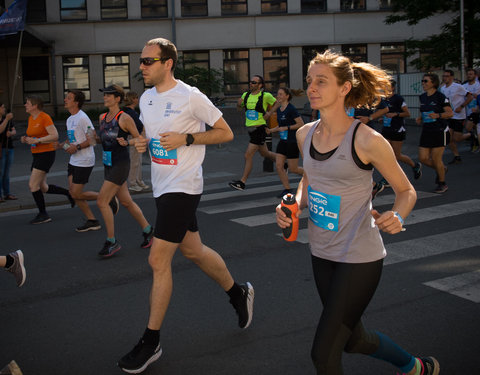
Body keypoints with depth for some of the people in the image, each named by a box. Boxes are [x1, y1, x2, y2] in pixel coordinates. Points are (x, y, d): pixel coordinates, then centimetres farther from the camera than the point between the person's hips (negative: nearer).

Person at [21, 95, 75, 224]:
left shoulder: (45, 117, -13)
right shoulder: (31, 118, 12)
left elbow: (55, 136, -20)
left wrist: (36, 140, -23)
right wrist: (25, 139, 1)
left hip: (46, 154, -9)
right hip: (37, 155, 9)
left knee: (33, 185, -10)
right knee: (43, 188, 11)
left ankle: (43, 214, 1)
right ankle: (69, 193, 26)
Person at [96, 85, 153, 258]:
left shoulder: (124, 118, -10)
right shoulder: (102, 117, 11)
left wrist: (126, 142, -23)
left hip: (120, 164, -8)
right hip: (108, 165, 8)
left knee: (102, 201, -11)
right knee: (126, 202, 14)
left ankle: (111, 242, 0)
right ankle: (147, 230, 31)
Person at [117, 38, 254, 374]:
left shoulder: (191, 97, -13)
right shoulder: (146, 98, 9)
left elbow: (226, 133, -8)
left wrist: (186, 138, -19)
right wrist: (143, 143, 1)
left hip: (182, 188, -8)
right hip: (162, 186, 8)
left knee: (158, 260, -9)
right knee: (194, 251, 19)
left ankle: (151, 343, 3)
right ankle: (238, 293, 41)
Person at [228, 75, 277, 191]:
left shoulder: (266, 96, -9)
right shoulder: (246, 95, 7)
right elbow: (239, 108, 18)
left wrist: (269, 113, -8)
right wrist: (239, 104, -4)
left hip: (259, 128, -7)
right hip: (250, 128, 7)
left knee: (248, 155, -11)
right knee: (264, 153, 20)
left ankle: (242, 182, -7)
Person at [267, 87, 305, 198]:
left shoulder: (291, 109, -14)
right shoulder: (279, 110, 10)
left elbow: (301, 124, -16)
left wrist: (286, 128, -19)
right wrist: (271, 130, 8)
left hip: (292, 142, -8)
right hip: (283, 141, 8)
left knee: (293, 168, 0)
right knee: (279, 166, -2)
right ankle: (287, 189, 8)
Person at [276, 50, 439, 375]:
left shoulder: (366, 140, -18)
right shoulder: (305, 134, 0)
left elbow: (406, 191, -6)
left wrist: (396, 217, -27)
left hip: (359, 257, -7)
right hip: (322, 253, 7)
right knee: (354, 340, 23)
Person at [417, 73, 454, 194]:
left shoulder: (440, 97, -11)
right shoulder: (422, 97, 9)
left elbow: (450, 113, -10)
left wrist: (437, 115, -25)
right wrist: (420, 119, 4)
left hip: (440, 132, -6)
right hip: (426, 132, 7)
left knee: (436, 159, -3)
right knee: (423, 158, 2)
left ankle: (442, 184, 16)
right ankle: (442, 169, 31)